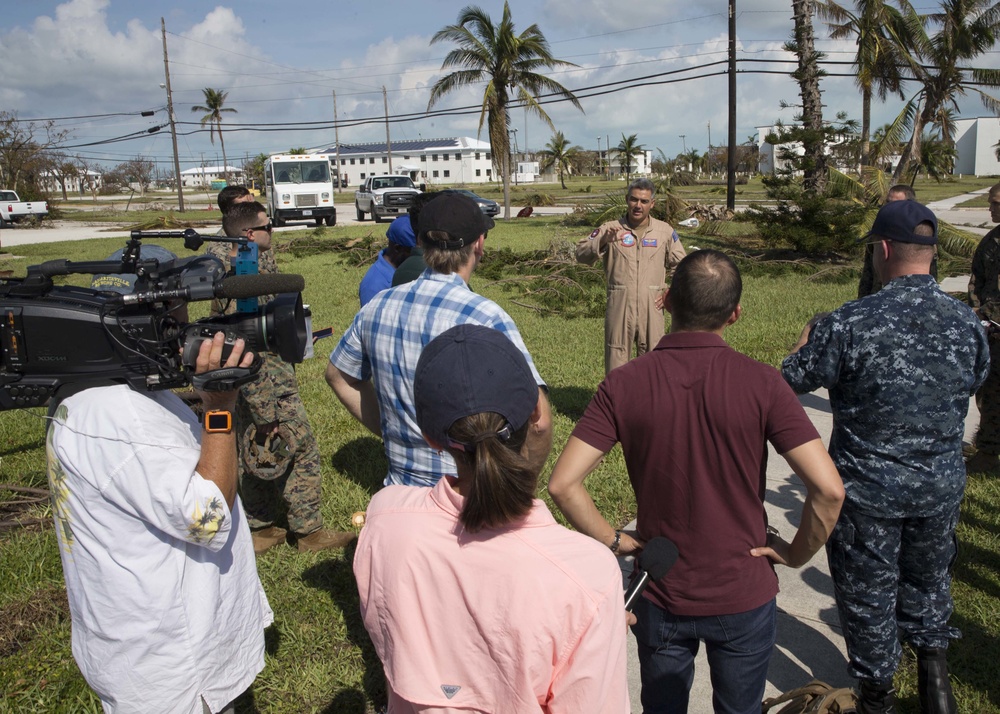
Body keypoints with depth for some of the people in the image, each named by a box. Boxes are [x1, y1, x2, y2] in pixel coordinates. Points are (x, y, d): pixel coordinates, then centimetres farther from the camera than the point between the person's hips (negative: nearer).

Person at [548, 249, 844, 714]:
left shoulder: (624, 385, -14)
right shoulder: (760, 383, -17)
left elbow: (563, 484, -19)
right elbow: (828, 489, -21)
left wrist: (614, 541, -5)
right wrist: (797, 553, -5)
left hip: (661, 597, 1)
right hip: (745, 597, 0)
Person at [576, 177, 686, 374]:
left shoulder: (665, 232, 8)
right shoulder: (611, 229, 3)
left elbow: (681, 266, 17)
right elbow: (581, 254, -7)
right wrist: (602, 241, -24)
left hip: (651, 307, 1)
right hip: (619, 306, -1)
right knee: (616, 360, 4)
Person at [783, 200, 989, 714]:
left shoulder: (848, 325, -23)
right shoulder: (966, 321, -7)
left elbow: (790, 381, -12)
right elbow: (976, 382, 10)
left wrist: (805, 345, 9)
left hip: (868, 488, -4)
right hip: (941, 484, 4)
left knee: (867, 590, 15)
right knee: (929, 579, 26)